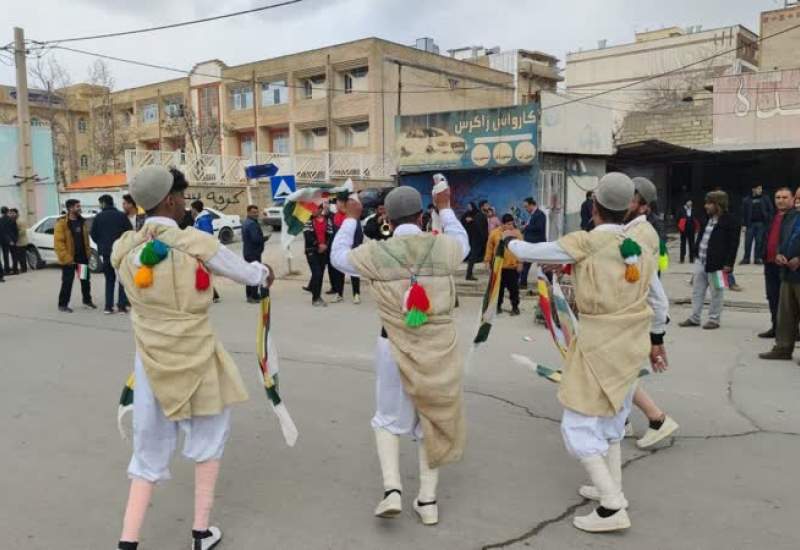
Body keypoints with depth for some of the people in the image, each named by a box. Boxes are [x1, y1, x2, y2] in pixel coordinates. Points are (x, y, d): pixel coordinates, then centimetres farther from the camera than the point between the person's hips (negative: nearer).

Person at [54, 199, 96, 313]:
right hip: (69, 258, -6)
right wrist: (66, 257, -20)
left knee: (85, 280, 15)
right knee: (67, 282, 0)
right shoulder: (62, 223, -12)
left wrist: (88, 252, 6)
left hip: (83, 256, 6)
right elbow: (58, 242, -16)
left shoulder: (82, 221, 9)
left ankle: (87, 300, 31)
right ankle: (62, 305, 10)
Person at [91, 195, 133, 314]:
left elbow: (93, 235, 1)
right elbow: (130, 232, -6)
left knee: (109, 279, 13)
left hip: (105, 252, 2)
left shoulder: (98, 217, -1)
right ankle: (122, 305, 1)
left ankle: (108, 306, 8)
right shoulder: (122, 215, -4)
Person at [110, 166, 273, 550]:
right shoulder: (195, 243, -15)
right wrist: (264, 272, 22)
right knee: (208, 440, 20)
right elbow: (246, 274, -2)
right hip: (195, 360, -3)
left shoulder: (124, 249, -3)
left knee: (149, 453, 17)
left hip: (150, 363, 3)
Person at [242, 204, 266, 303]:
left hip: (247, 252, 10)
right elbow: (256, 239, -28)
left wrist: (262, 237, 8)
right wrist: (264, 238, -8)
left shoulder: (245, 222, 14)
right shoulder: (252, 224, -20)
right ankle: (254, 297, -6)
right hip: (254, 252, -10)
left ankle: (249, 295, 22)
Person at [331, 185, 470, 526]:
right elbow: (463, 243, 19)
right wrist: (445, 209, 32)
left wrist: (351, 219, 22)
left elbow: (338, 256, 11)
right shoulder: (443, 247, -6)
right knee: (433, 421, 16)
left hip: (395, 348, -1)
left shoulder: (375, 253, -9)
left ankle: (392, 491, 6)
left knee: (389, 419, 19)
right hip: (440, 349, 1)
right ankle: (427, 501, 23)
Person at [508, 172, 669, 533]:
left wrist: (512, 242, 17)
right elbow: (659, 302, 10)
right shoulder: (641, 245, 2)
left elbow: (527, 253, -6)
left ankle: (613, 508, 0)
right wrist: (656, 340, 24)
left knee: (579, 426, 3)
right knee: (611, 417, 23)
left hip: (599, 345, -7)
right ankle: (611, 488, 35)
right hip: (633, 343, 7)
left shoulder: (584, 243, -16)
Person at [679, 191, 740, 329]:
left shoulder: (730, 221, -11)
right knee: (697, 291, 11)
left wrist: (728, 264, -18)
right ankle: (694, 318, 19)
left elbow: (733, 244, -14)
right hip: (701, 261, 8)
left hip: (716, 264, -8)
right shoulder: (708, 219, 13)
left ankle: (714, 319, 14)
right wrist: (697, 255, 14)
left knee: (716, 293, 4)